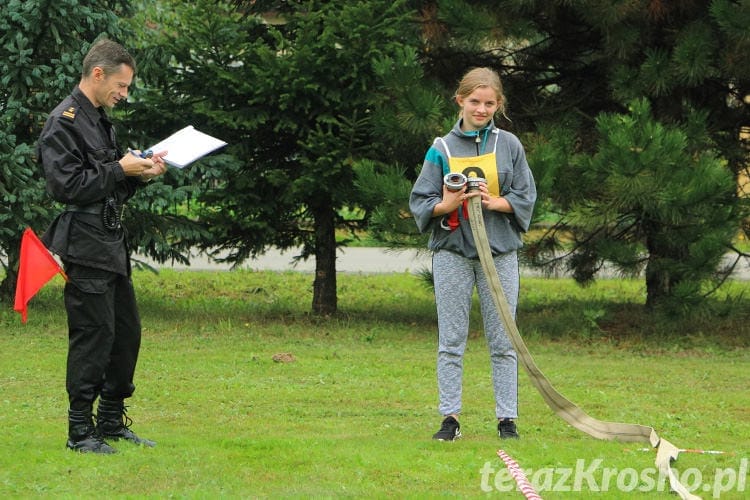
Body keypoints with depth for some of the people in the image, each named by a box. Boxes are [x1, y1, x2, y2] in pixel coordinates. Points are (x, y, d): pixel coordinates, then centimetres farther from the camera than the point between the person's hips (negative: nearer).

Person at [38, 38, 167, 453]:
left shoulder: (100, 120, 19)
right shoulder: (64, 122, -12)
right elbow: (66, 186, -20)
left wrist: (141, 174, 5)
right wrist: (120, 169, -15)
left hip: (112, 242, 10)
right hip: (85, 245, -10)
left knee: (126, 332, 11)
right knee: (93, 334, -9)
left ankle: (112, 422, 21)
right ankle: (80, 431, -2)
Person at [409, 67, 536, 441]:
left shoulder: (509, 145, 5)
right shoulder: (442, 148, 3)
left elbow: (525, 198, 4)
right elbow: (419, 202, 3)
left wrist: (495, 202, -14)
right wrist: (447, 205, -16)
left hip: (500, 253, 0)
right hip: (452, 252, 0)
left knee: (503, 341, 2)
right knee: (451, 341, 1)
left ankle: (507, 418, 6)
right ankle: (450, 417, 5)